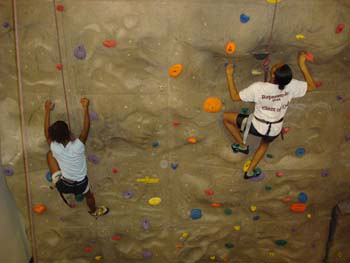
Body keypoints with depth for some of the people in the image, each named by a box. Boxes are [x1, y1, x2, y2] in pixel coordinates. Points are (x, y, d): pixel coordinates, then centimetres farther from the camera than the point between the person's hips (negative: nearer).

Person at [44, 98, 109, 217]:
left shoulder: (54, 148, -24)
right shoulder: (78, 146, -32)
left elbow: (47, 131, -8)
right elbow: (86, 127, -22)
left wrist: (48, 110, -4)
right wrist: (85, 107, -17)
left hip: (62, 185, 1)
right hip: (80, 185, 0)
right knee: (89, 195, 37)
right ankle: (94, 211, 64)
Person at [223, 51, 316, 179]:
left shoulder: (258, 87, -29)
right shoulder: (291, 86, -20)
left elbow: (234, 96, -17)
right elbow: (312, 86, -1)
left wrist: (229, 75, -12)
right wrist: (302, 64, -4)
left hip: (257, 126, -4)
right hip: (275, 130, 4)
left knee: (226, 117, 13)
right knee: (265, 143, 39)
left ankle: (242, 146, 23)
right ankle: (250, 172, 45)